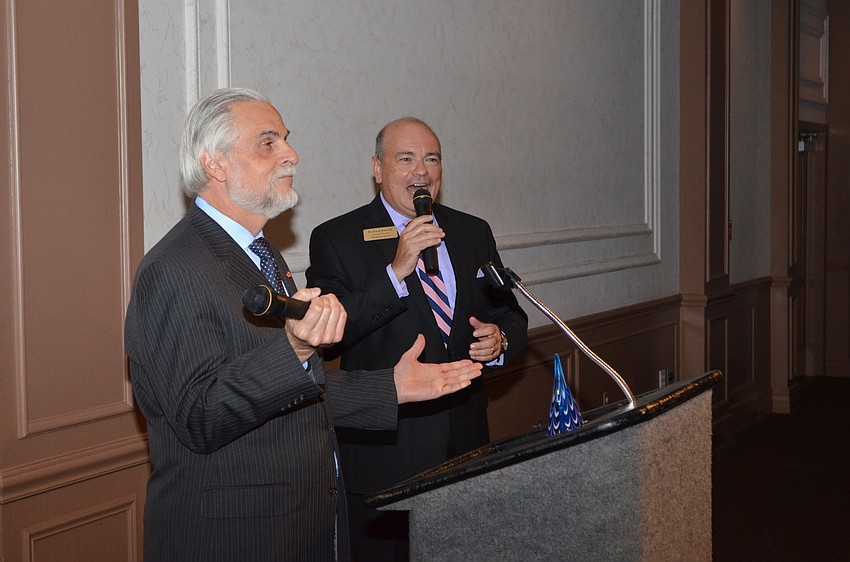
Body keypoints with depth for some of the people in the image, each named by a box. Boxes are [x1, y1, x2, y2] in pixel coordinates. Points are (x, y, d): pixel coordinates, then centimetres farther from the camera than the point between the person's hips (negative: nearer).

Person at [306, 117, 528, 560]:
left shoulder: (473, 233, 11)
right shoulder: (336, 239, -5)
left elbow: (509, 315, 17)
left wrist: (500, 340, -6)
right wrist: (397, 271, -24)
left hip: (466, 441, 5)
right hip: (383, 452, -4)